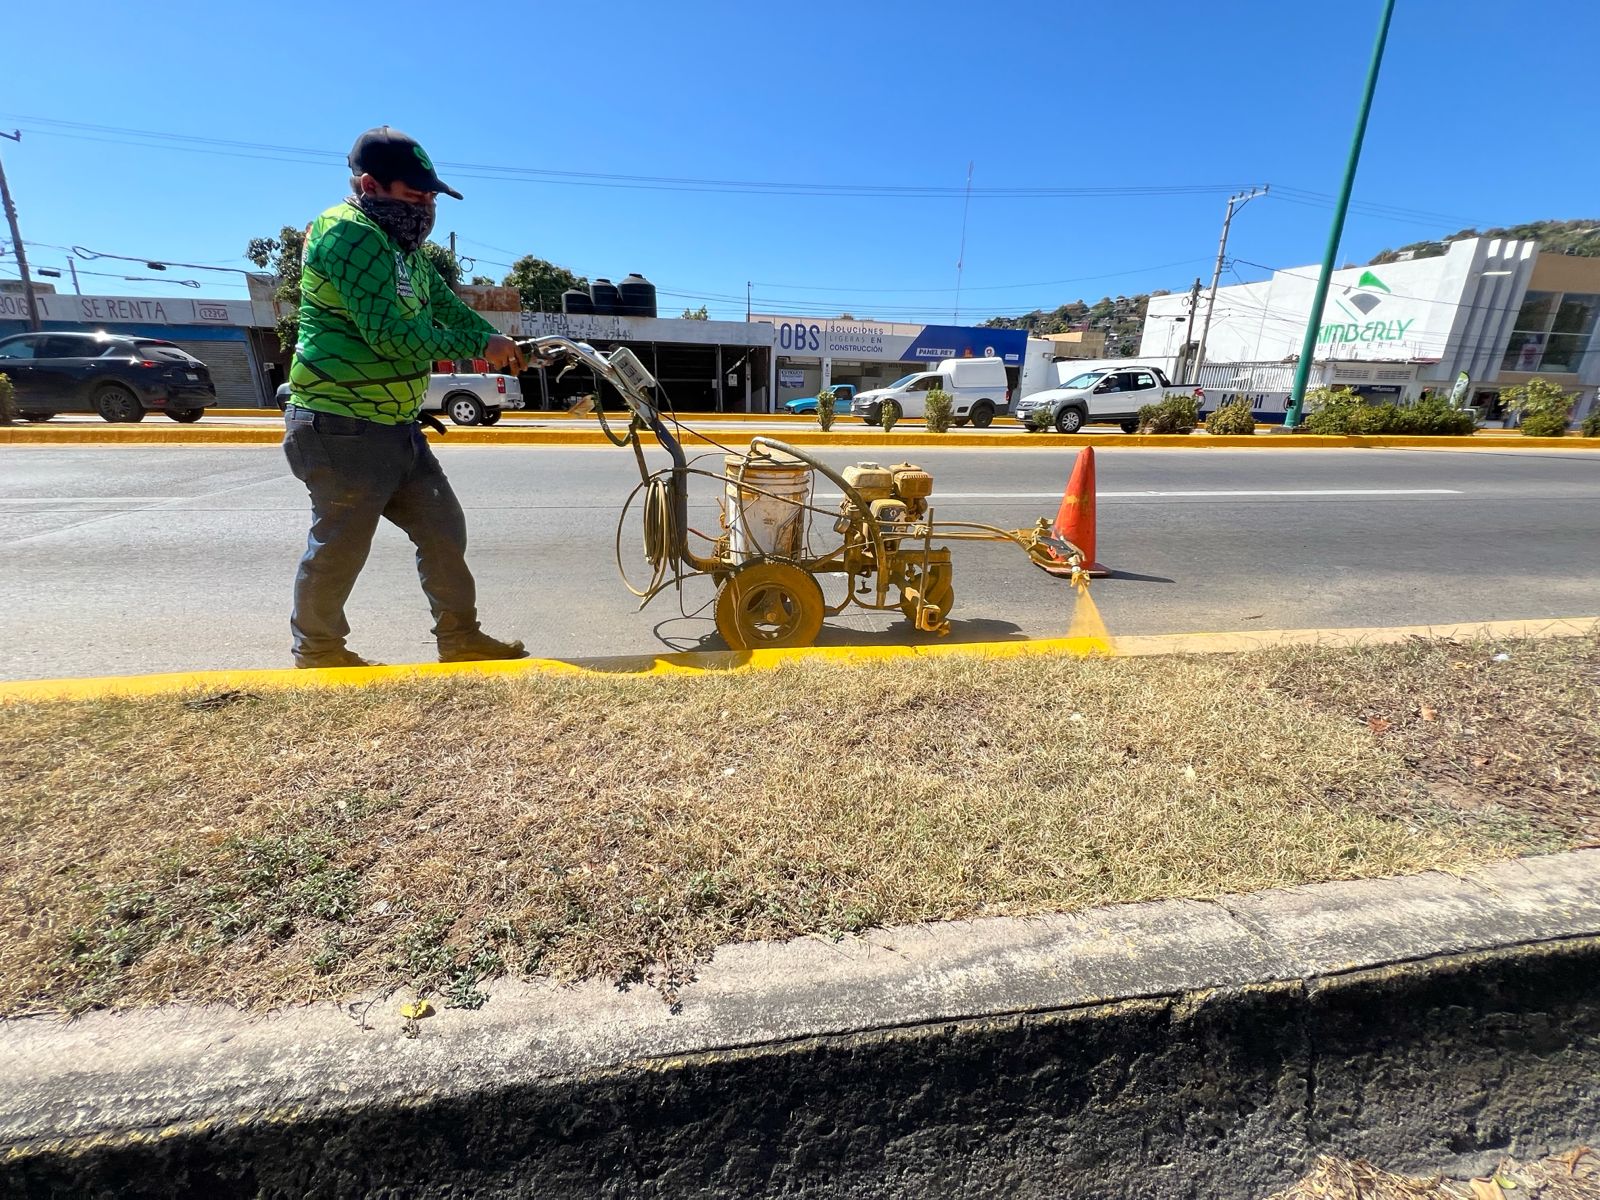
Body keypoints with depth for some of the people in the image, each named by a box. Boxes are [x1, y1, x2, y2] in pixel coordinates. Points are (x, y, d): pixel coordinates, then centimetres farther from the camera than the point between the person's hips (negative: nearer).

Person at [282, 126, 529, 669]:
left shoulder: (402, 245, 18)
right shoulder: (347, 233, -13)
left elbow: (447, 308, 16)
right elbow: (391, 333, -23)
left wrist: (502, 346, -1)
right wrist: (478, 348, -17)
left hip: (396, 426, 9)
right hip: (342, 428, -9)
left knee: (443, 530, 9)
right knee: (341, 546, 2)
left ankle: (460, 639, 20)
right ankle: (317, 651, 22)